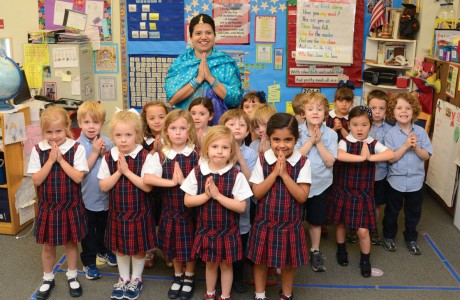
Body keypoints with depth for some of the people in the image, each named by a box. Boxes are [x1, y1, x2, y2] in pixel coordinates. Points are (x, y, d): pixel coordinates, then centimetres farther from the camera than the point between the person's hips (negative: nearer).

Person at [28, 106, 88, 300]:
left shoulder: (76, 149, -12)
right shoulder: (38, 150, -6)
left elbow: (78, 177, -18)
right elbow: (36, 180, -10)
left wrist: (61, 159, -20)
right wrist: (51, 160, -19)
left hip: (71, 206, -1)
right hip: (47, 206, 1)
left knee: (71, 242, 15)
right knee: (48, 245, 14)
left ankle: (72, 277, 35)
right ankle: (48, 279, 35)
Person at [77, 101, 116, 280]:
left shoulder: (107, 142, -5)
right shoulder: (78, 145, -15)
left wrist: (105, 153, -18)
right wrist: (95, 152, -22)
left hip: (106, 195, 4)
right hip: (87, 197, -3)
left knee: (104, 227, 23)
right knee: (88, 231, 11)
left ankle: (103, 251, 46)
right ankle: (89, 262, 26)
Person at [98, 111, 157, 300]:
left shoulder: (145, 157, -15)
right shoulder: (108, 158, -5)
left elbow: (148, 186, -19)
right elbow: (103, 186, -5)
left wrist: (127, 171, -23)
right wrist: (118, 172, -19)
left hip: (139, 212, -3)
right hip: (117, 211, 3)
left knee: (138, 248, 11)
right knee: (120, 247, 17)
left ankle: (136, 279, 33)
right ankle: (123, 278, 38)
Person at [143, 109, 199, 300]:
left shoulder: (197, 155, -9)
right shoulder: (160, 156, -8)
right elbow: (147, 179, -22)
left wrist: (184, 181, -23)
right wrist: (172, 182, -26)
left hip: (191, 208, -2)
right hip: (170, 208, 2)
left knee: (190, 246, 11)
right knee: (173, 246, 17)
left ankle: (189, 279, 33)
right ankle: (178, 277, 39)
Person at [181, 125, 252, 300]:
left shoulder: (236, 176, -14)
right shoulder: (197, 172, -8)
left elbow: (241, 207, -16)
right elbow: (187, 201, -6)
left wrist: (218, 195, -24)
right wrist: (206, 195, -22)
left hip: (228, 231, -2)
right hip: (205, 229, 2)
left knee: (226, 265, 14)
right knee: (210, 264, 20)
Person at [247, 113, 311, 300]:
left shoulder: (302, 162, -11)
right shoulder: (262, 160, -8)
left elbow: (302, 197, -16)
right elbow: (257, 193, -11)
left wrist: (284, 174, -22)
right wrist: (275, 172, -21)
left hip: (290, 222, -1)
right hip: (265, 221, 1)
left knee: (289, 262, 16)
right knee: (260, 260, 14)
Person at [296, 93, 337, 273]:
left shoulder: (331, 134, -8)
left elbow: (330, 161, -13)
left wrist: (319, 142, -19)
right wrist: (311, 140, -22)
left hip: (320, 184, 1)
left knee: (316, 220, 16)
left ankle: (315, 252, 34)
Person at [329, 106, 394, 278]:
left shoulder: (374, 144, -6)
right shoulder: (345, 142, -10)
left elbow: (391, 154, -24)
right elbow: (339, 155, -33)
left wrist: (370, 158, -32)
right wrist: (361, 158, -37)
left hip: (364, 193, 0)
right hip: (345, 191, 0)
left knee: (363, 230, 1)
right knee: (341, 223, 18)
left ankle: (365, 260, 24)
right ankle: (341, 251, 43)